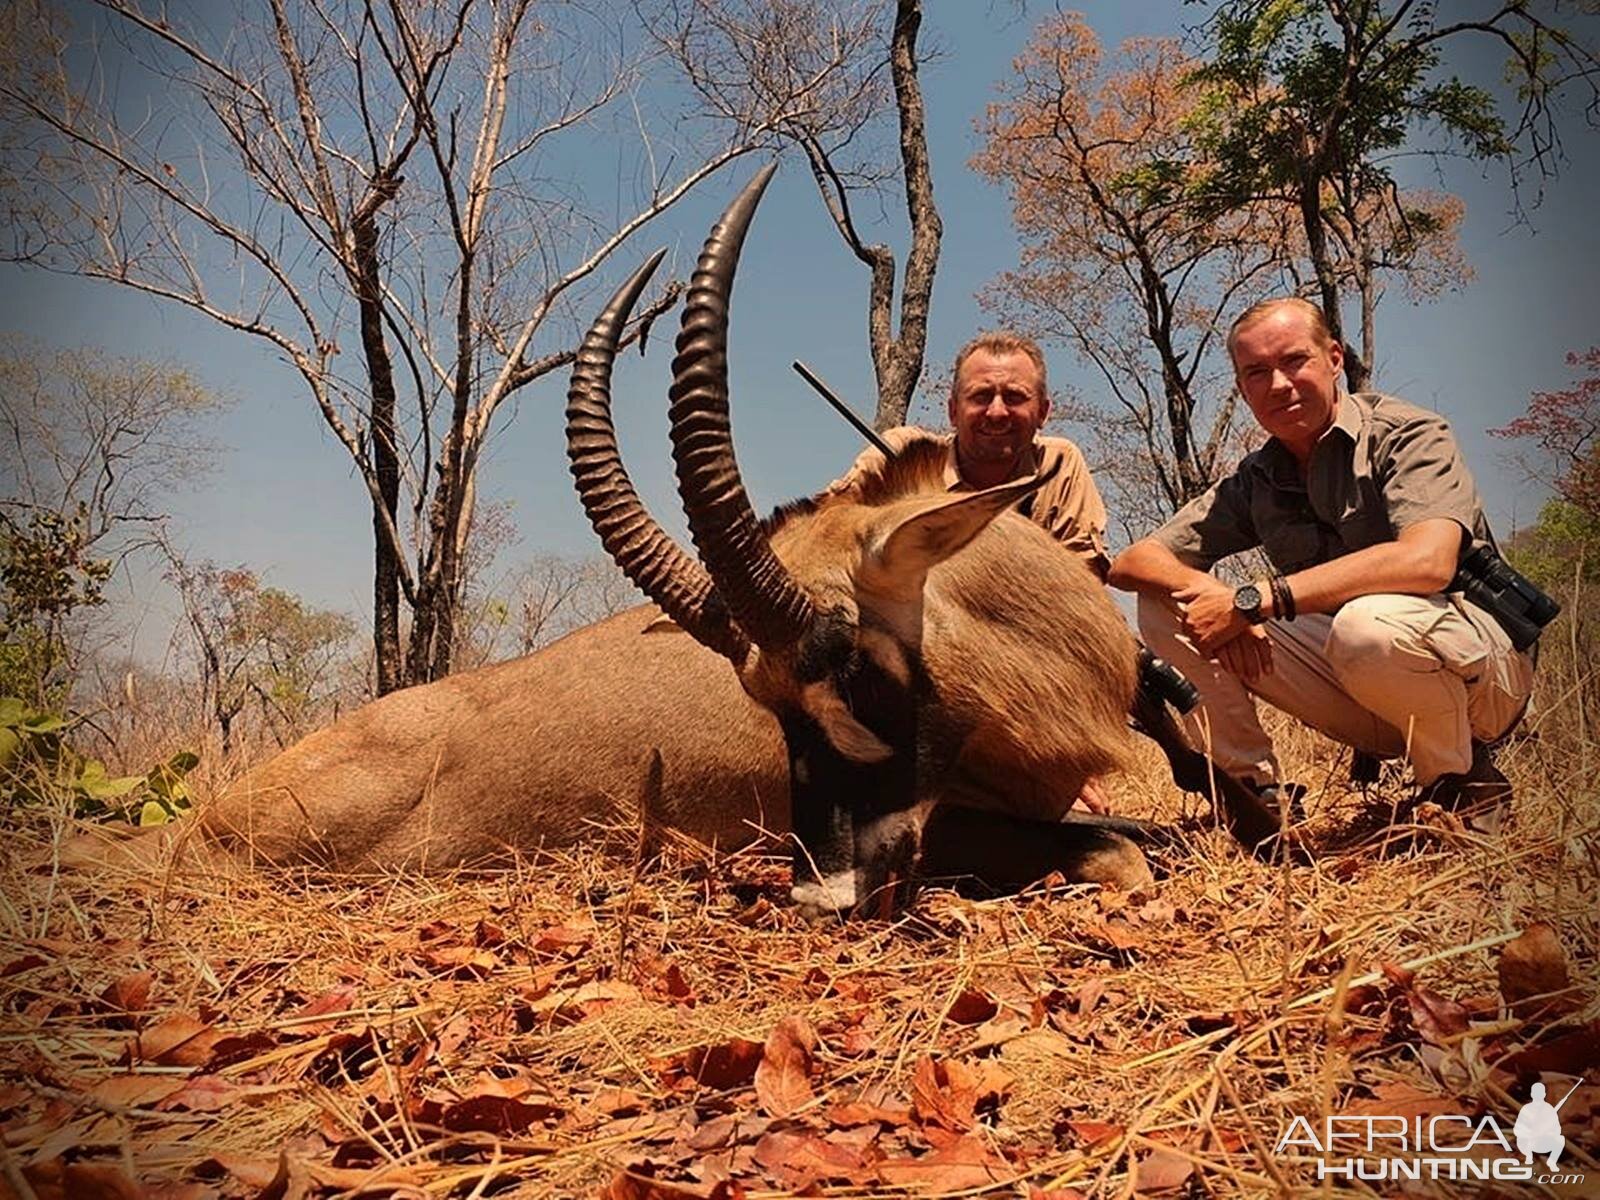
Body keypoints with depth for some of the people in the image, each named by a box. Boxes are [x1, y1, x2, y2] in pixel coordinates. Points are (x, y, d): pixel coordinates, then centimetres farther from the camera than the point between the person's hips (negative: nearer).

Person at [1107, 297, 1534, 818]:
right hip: (1362, 690, 5)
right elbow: (1130, 563, -2)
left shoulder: (1410, 436, -12)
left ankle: (1462, 780, -10)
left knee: (1365, 623, -40)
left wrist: (1253, 600, -32)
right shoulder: (1254, 483, 3)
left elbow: (1427, 561, -32)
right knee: (1165, 605, -8)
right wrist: (1209, 590, -24)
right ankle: (1255, 789, -3)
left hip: (1482, 675, -4)